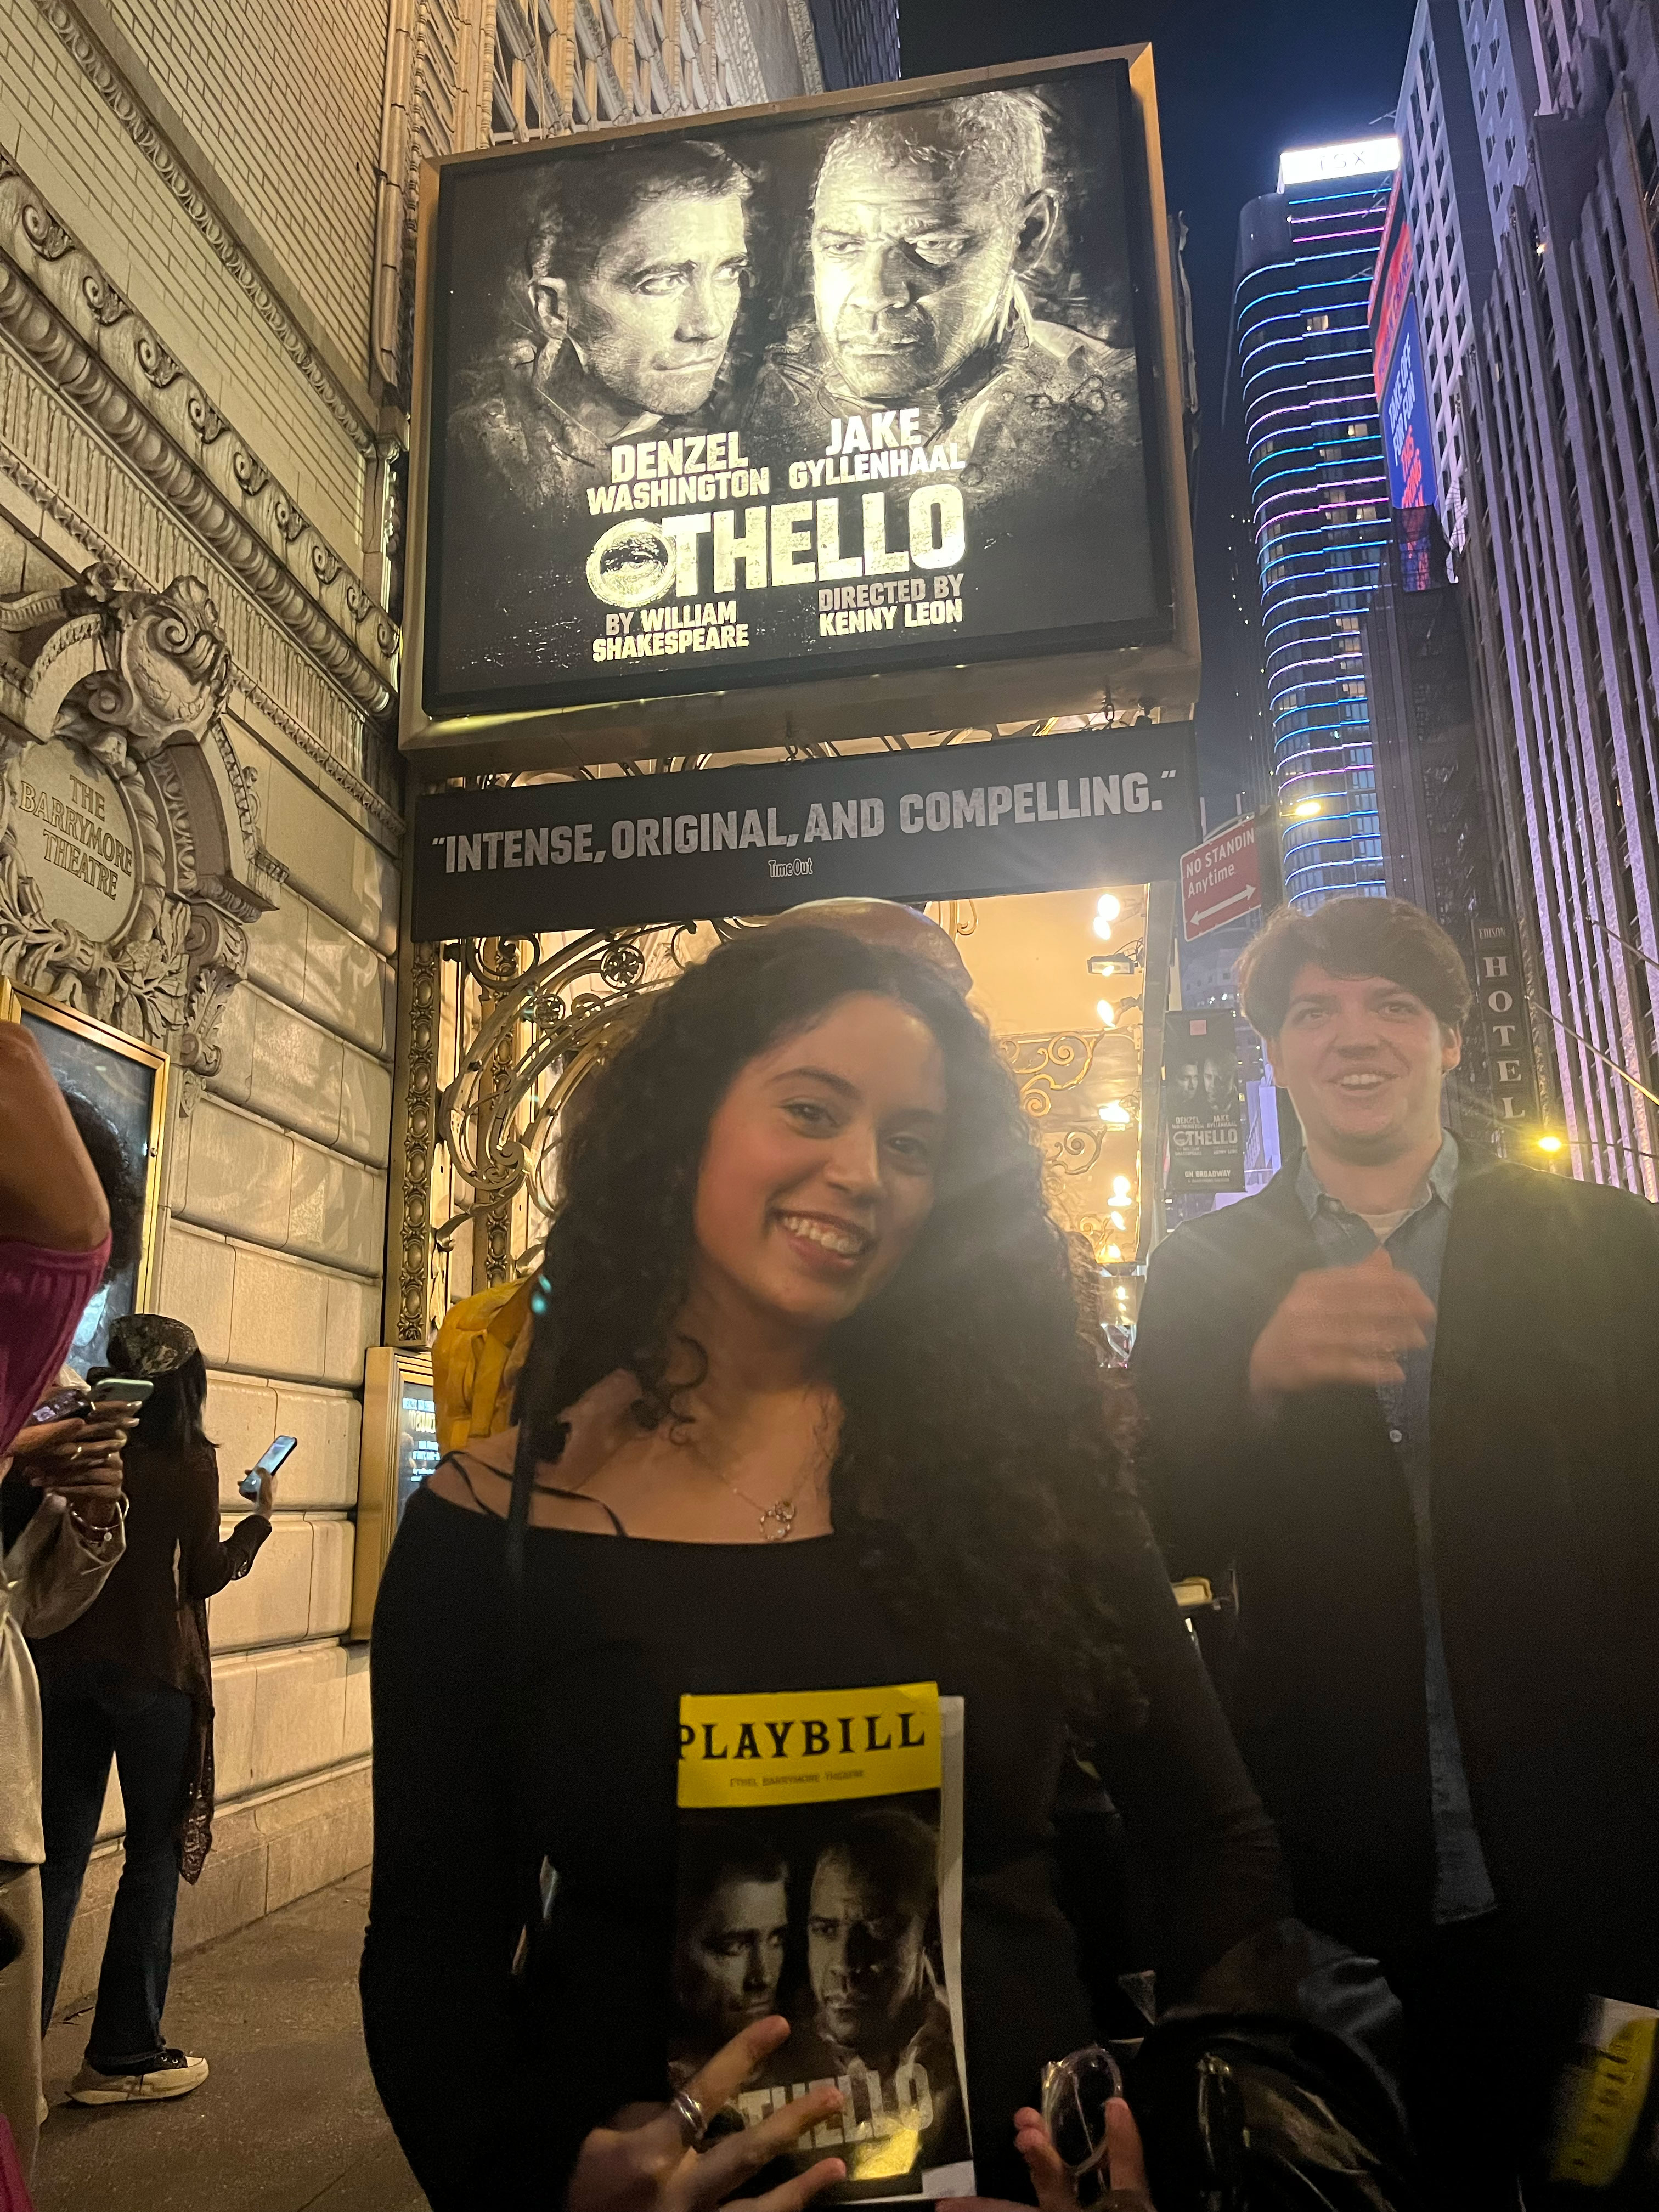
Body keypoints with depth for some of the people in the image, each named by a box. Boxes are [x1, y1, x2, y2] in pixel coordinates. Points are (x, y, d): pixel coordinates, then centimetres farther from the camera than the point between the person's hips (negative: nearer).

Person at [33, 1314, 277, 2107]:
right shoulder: (190, 1461, -11)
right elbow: (205, 1575, -6)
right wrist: (260, 1516, 7)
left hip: (64, 1667, 5)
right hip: (153, 1673, -4)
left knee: (59, 1854, 12)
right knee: (154, 1856, 7)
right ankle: (122, 2057, 12)